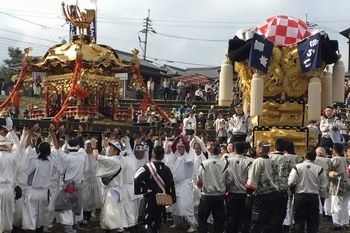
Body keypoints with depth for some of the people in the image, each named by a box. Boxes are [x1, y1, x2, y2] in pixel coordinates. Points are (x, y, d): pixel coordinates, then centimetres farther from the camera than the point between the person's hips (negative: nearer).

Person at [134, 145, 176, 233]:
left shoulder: (146, 168, -14)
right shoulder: (167, 170, -1)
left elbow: (136, 182, -22)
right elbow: (171, 186, 2)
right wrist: (173, 199, 11)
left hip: (150, 200, -4)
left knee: (149, 223, 1)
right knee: (157, 221, 19)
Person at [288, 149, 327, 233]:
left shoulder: (297, 167, -8)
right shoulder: (319, 169, -4)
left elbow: (291, 183, -12)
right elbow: (323, 186, -3)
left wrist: (294, 191, 7)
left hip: (299, 196, -1)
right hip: (314, 197, 1)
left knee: (299, 221, 8)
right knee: (313, 221, 9)